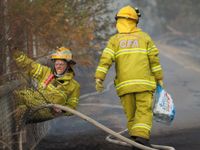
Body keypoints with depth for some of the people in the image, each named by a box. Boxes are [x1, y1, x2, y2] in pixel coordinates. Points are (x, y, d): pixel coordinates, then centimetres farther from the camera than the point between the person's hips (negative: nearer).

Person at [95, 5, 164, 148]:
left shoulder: (115, 40, 10)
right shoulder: (145, 37, 9)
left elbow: (105, 59, -3)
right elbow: (154, 59, 3)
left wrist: (99, 78, -7)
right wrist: (159, 78, 7)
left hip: (124, 83, 2)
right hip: (144, 82, -2)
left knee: (131, 114, 10)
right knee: (144, 111, -6)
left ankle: (136, 141, 8)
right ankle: (141, 136, -26)